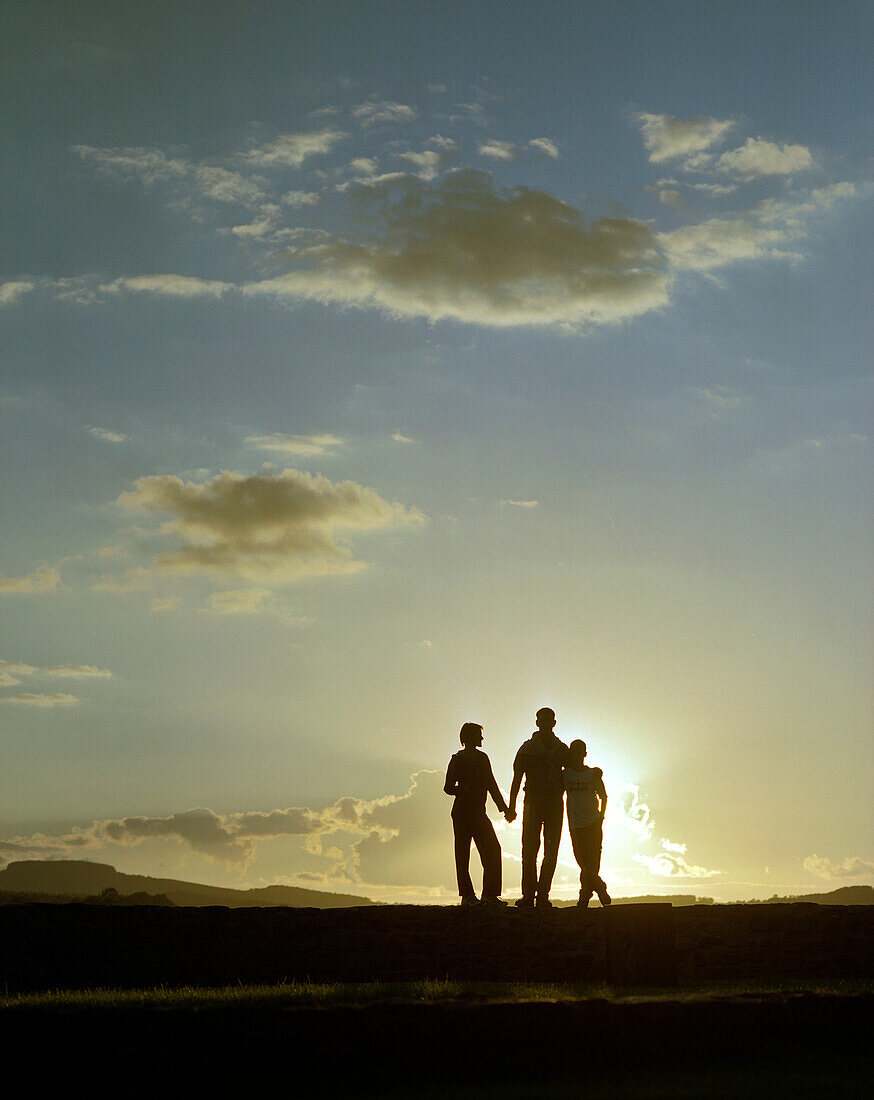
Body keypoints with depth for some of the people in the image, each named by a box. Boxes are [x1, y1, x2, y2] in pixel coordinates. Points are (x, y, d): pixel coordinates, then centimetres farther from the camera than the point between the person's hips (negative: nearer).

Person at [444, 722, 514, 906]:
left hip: (479, 812, 6)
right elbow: (448, 787, -2)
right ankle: (467, 896, 2)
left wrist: (504, 808, 12)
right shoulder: (457, 760, -3)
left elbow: (491, 785, 17)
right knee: (463, 854, -2)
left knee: (493, 850, -3)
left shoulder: (482, 758, 13)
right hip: (462, 811, -6)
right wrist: (462, 790, -23)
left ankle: (490, 895, -1)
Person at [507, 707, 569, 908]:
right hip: (533, 802, -3)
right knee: (529, 850, -8)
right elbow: (517, 779, 2)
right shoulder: (527, 748, 5)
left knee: (551, 851, 0)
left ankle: (543, 894, 4)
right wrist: (511, 807, -5)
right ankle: (528, 895, -6)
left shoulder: (562, 749, 13)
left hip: (555, 803, 3)